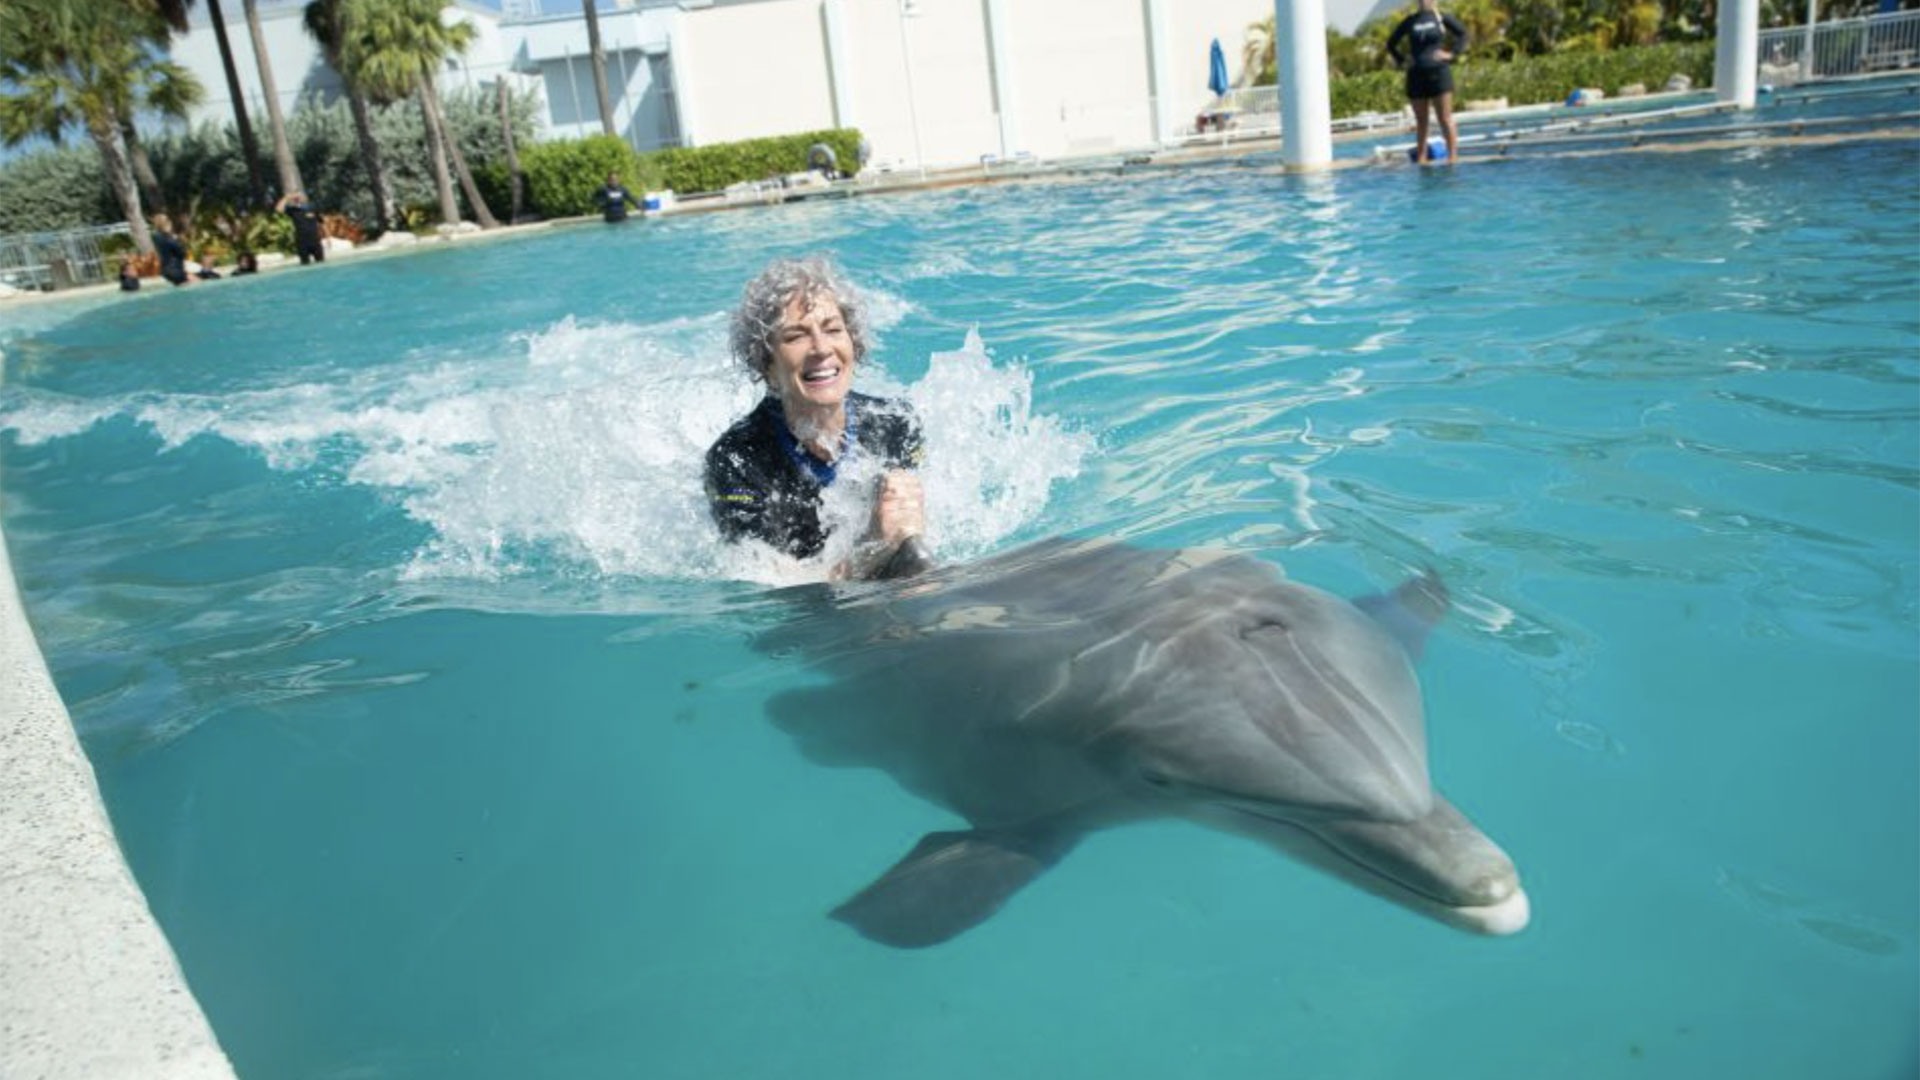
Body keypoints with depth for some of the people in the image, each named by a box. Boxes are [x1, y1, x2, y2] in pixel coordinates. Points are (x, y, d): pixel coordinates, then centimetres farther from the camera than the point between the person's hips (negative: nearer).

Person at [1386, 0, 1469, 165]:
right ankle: (1421, 157, 12)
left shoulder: (1441, 18, 2)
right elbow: (1391, 43, 17)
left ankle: (1453, 155, 1)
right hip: (1416, 75, 3)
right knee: (1420, 121, 8)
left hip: (1438, 72, -3)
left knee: (1445, 118, -2)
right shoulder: (1410, 21, 7)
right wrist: (1401, 61, 6)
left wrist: (1452, 53, -3)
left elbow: (1462, 33, 8)